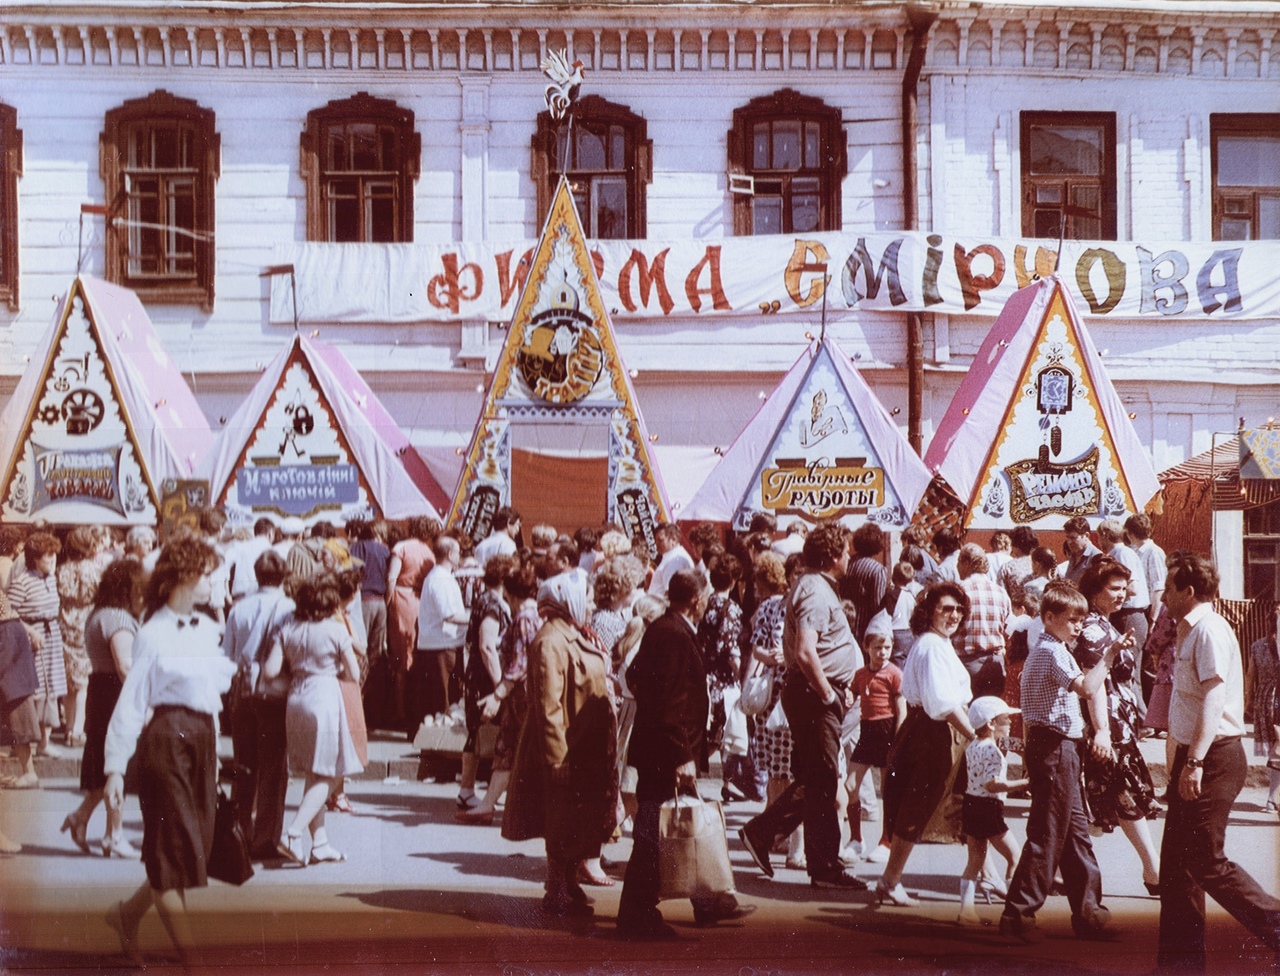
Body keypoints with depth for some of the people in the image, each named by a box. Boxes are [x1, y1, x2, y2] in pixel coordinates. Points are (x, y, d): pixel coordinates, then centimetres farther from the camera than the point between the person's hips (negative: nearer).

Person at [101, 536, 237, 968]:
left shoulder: (208, 629, 8)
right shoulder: (153, 634, -10)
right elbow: (130, 702, -10)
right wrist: (115, 768, -11)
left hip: (203, 737, 7)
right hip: (165, 737, -7)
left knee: (195, 847, 11)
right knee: (175, 848, 1)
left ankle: (127, 914, 31)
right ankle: (190, 954, 9)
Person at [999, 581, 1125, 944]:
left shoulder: (1044, 651, 19)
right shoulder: (1052, 652, -13)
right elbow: (1087, 687, -28)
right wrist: (1109, 655, -22)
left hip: (1061, 750, 11)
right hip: (1055, 748, -11)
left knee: (1076, 832, 13)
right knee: (1047, 834, -7)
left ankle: (1088, 910, 18)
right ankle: (1018, 913, -2)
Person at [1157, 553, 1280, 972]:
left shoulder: (1210, 630, -15)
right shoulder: (1191, 632, 15)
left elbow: (1215, 698, -24)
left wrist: (1195, 762, -30)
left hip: (1213, 758, -10)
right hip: (1194, 756, 10)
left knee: (1205, 861, -8)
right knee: (1177, 859, 11)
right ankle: (1180, 960, 16)